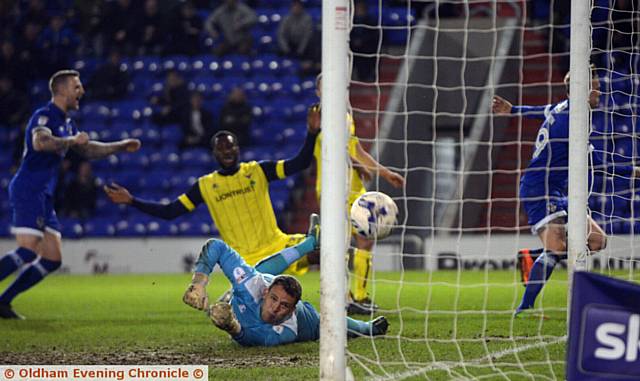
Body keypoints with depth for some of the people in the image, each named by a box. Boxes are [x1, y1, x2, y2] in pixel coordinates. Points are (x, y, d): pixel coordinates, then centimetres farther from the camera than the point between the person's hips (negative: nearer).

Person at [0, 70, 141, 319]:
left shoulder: (66, 122, 20)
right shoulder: (44, 116, -11)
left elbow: (88, 150, 32)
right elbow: (40, 142, -32)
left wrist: (122, 146, 26)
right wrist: (73, 140, -30)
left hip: (43, 196, 10)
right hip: (27, 192, -10)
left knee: (52, 260, 5)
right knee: (28, 250, -22)